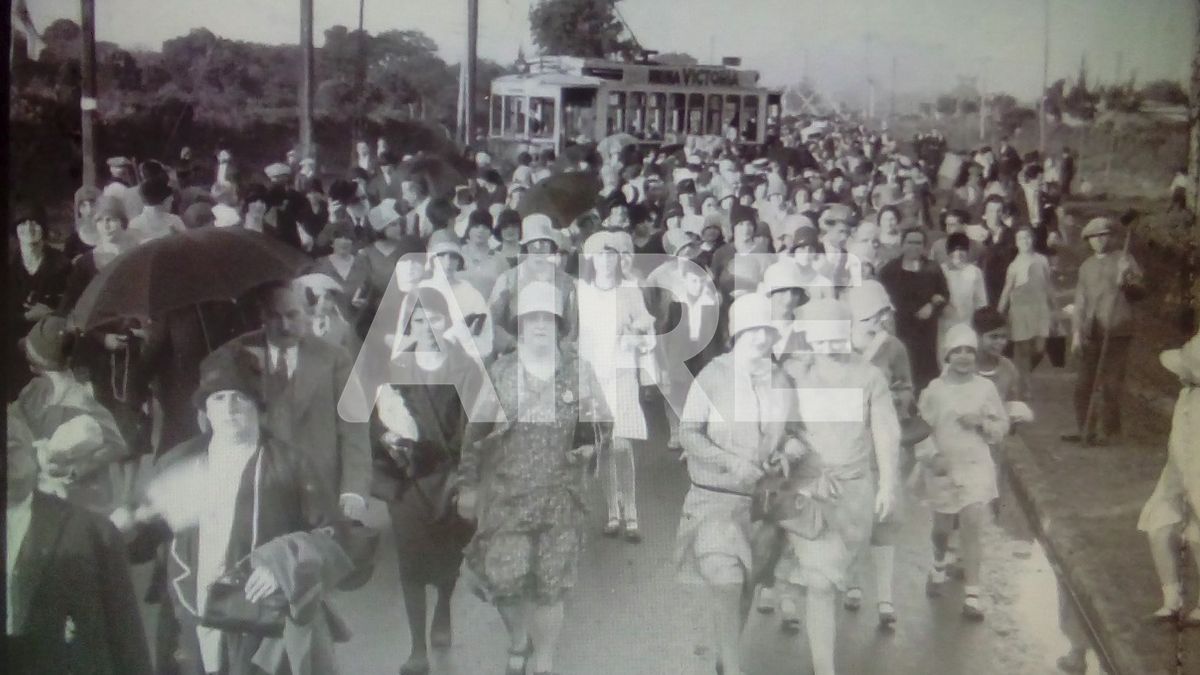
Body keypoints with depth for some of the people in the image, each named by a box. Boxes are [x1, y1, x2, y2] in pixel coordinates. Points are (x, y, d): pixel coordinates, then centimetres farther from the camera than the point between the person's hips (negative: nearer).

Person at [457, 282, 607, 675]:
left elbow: (602, 425, 12)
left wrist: (590, 445, -8)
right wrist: (467, 485, 3)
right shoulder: (498, 373, 2)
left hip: (560, 497, 0)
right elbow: (475, 433, 5)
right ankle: (518, 639, 29)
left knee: (550, 587, 2)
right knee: (502, 579, -3)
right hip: (505, 496, 0)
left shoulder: (579, 375, 3)